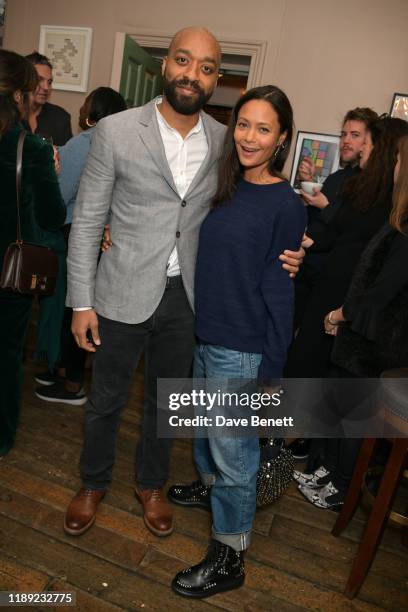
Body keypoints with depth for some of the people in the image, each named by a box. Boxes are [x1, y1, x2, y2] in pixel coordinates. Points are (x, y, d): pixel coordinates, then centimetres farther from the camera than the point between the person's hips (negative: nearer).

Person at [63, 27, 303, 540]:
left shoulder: (224, 142, 1)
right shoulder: (116, 130, -8)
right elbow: (87, 221, -6)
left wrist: (276, 253, -9)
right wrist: (81, 302, -8)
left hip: (185, 296, 3)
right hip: (123, 293, -2)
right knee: (105, 400, 15)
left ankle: (151, 484, 44)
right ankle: (93, 484, 43)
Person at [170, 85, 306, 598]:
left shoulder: (285, 205, -14)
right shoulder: (227, 187, 7)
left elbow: (278, 291, -13)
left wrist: (272, 371, -10)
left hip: (242, 349, -7)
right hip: (203, 334, 7)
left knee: (232, 449, 6)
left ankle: (228, 560, 26)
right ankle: (209, 481, 54)